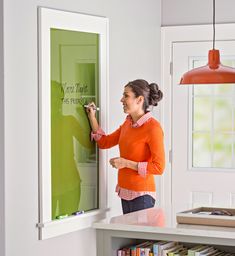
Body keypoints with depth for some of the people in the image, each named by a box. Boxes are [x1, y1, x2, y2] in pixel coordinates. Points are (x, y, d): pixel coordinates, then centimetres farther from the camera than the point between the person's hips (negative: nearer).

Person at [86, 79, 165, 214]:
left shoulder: (153, 127, -15)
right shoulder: (128, 123, 10)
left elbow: (159, 167, -17)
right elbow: (104, 142, 19)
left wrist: (126, 163, -17)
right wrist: (92, 117, 11)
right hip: (125, 193, 8)